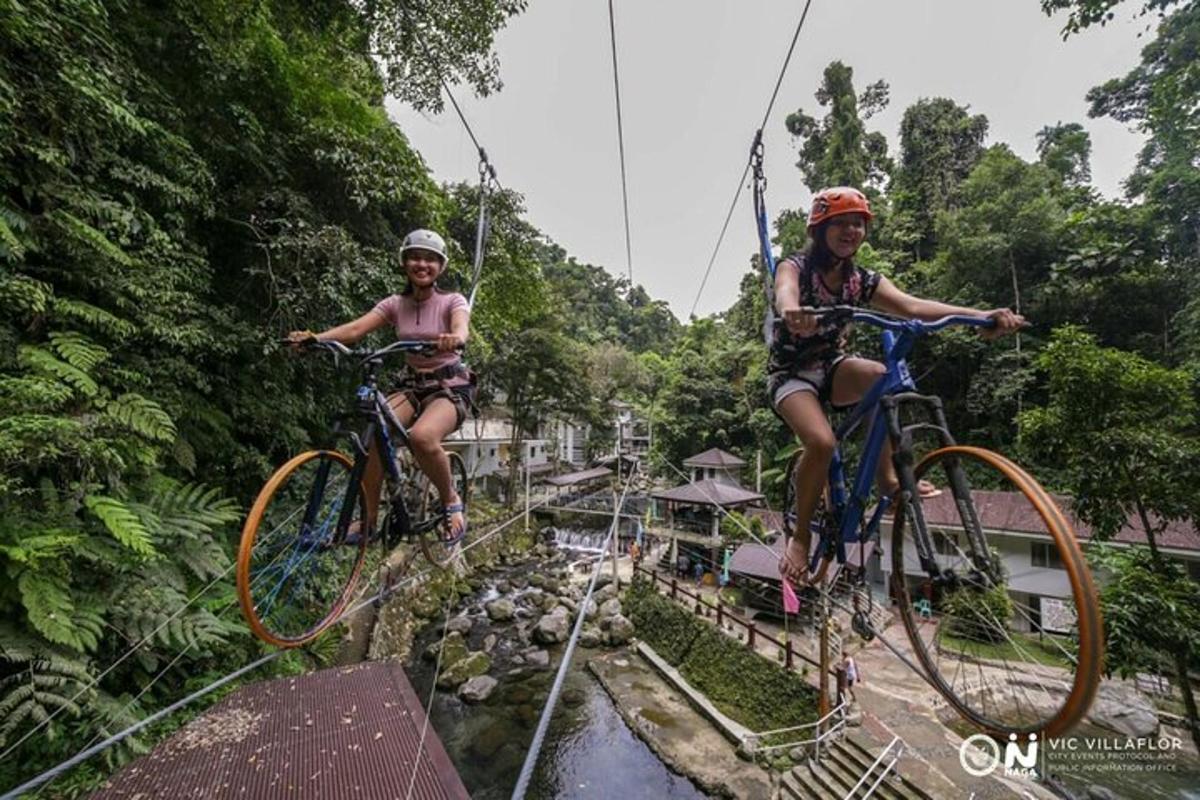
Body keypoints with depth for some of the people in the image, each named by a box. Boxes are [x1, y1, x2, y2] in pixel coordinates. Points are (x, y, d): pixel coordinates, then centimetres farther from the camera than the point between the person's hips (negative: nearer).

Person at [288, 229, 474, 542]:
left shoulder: (452, 301, -5)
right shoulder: (395, 304, 5)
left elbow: (461, 327, -29)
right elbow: (354, 329, -10)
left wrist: (454, 338, -53)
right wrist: (315, 337, -30)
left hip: (452, 386, -4)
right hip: (414, 386, 4)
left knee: (421, 436, -34)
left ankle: (451, 501, -8)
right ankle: (368, 518, -5)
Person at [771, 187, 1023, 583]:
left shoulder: (863, 280, 1)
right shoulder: (795, 267, -12)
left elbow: (912, 305, -16)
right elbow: (785, 294, -37)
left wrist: (981, 315, -34)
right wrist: (792, 312, -63)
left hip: (831, 367, 4)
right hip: (790, 373, -4)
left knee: (879, 375, -30)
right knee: (822, 442, -30)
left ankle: (886, 476, -9)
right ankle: (801, 535, -7)